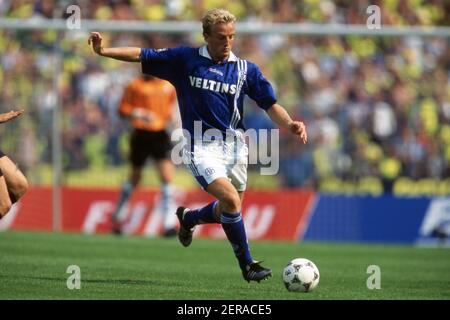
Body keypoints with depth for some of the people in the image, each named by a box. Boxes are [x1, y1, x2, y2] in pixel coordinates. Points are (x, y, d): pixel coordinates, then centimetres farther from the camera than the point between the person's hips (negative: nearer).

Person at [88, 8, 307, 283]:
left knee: (229, 212, 9)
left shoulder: (246, 69, 4)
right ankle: (247, 264, -8)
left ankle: (189, 218, 42)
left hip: (234, 145, 4)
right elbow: (142, 55, 3)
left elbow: (271, 105, 1)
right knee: (231, 200, -22)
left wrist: (290, 124, -18)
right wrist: (104, 51, -9)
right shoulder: (185, 60, -1)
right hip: (201, 146, -4)